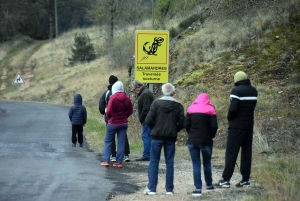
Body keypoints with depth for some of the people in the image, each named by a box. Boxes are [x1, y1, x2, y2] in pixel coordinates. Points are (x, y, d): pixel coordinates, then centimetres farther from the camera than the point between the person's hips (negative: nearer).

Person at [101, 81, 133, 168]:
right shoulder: (127, 98, 0)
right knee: (121, 143, 7)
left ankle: (106, 160, 4)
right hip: (124, 123, 4)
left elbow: (109, 111, -15)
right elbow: (130, 111, 4)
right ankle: (119, 162, 5)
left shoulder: (113, 98, -14)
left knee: (108, 141, 9)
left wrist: (108, 117, 5)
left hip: (113, 123, -4)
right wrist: (124, 116, 12)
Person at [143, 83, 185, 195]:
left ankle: (151, 188, 1)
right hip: (171, 137, 2)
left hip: (157, 136, -1)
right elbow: (182, 123, -4)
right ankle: (169, 189, 9)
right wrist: (174, 130, 12)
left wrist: (154, 128, 8)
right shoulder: (178, 106, -1)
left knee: (154, 161, 5)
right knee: (169, 162, 8)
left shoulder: (156, 103, -6)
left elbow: (148, 121, -11)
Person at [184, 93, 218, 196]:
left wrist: (192, 134, 11)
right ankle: (209, 185, 28)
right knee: (207, 163, 17)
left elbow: (186, 124, -3)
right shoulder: (210, 109, -2)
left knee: (196, 164, 2)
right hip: (206, 141, 0)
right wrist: (211, 135, 8)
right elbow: (214, 126, -9)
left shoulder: (191, 109, 2)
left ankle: (198, 188, -3)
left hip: (192, 141, 1)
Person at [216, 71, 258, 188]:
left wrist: (229, 117, -3)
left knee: (231, 153, -4)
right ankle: (245, 179, 10)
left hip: (237, 126, -6)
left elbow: (233, 108, -20)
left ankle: (226, 179, -5)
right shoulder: (254, 91, 9)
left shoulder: (236, 91, -13)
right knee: (247, 152, 9)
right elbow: (252, 106, 11)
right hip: (249, 125, 6)